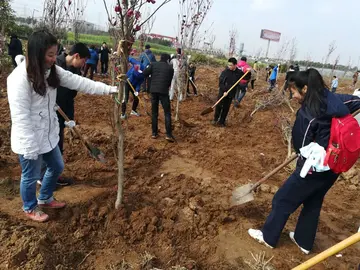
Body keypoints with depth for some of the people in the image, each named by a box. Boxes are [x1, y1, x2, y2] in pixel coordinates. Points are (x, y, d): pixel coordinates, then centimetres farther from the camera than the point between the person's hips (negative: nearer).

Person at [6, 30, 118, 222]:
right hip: (30, 140, -8)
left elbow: (79, 82, -1)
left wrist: (110, 89, -5)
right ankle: (30, 208, 42)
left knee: (57, 167, 23)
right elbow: (20, 116, -25)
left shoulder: (52, 71, 0)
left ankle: (45, 199, 48)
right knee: (31, 176, 13)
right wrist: (30, 147, -23)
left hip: (49, 134, 8)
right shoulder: (20, 78, -24)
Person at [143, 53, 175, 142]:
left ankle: (154, 133, 14)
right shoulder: (170, 68, 9)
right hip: (164, 91, -2)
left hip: (153, 90, 2)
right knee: (167, 113, 2)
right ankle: (169, 134, -5)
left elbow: (144, 73, 0)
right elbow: (169, 82, 12)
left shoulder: (153, 64, 8)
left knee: (154, 113, 12)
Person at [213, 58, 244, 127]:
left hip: (231, 94, 1)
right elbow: (220, 83, -10)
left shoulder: (239, 73, -2)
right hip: (222, 92, -1)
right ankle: (215, 119, 23)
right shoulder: (225, 72, -8)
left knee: (226, 108, 7)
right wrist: (224, 91, -19)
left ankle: (221, 121, 19)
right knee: (218, 106, 3)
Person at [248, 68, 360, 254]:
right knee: (313, 204, 23)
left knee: (283, 199, 10)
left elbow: (304, 146, -18)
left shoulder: (308, 112, -24)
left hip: (314, 167, -8)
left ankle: (268, 237, 28)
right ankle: (304, 242, 41)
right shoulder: (332, 101, -2)